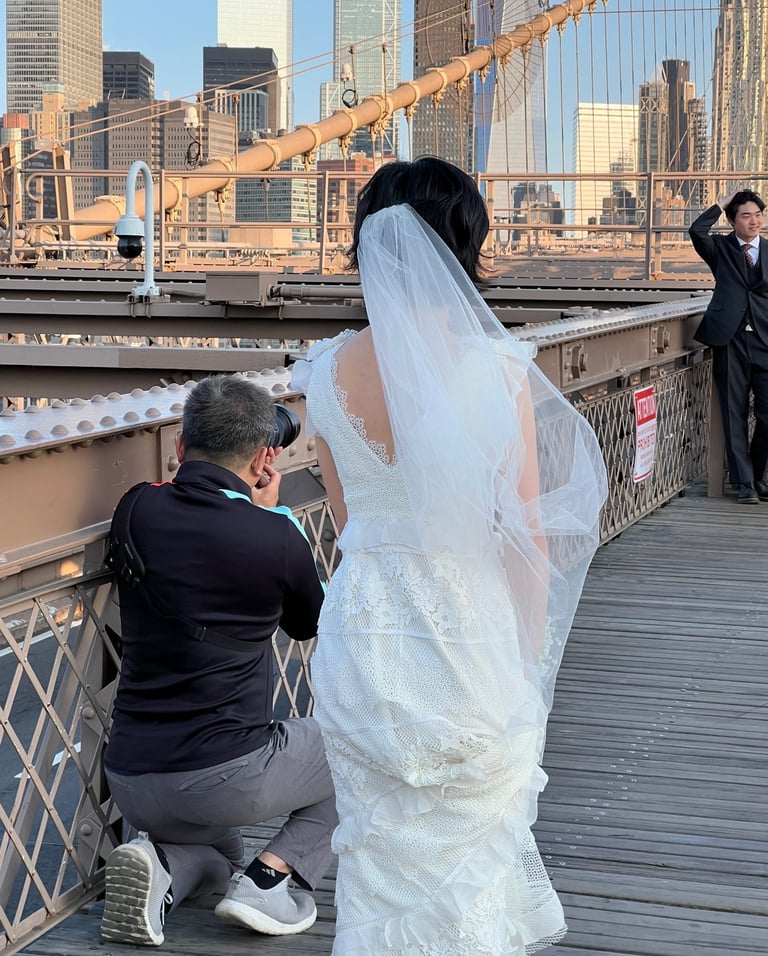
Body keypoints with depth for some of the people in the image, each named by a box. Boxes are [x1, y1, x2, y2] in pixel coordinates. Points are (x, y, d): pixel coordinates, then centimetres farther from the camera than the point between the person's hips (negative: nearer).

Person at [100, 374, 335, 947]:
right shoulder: (275, 536, -10)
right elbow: (311, 624, 12)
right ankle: (272, 876, 3)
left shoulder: (135, 512, 1)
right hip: (225, 776, -5)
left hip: (130, 785, 5)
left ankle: (159, 863, 2)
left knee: (220, 852, 36)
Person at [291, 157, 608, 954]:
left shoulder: (328, 371, -5)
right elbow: (527, 530, -9)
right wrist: (533, 651, 4)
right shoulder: (498, 369, -14)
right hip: (469, 634, -2)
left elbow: (344, 515, 7)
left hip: (362, 627, 3)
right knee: (469, 840, 16)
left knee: (379, 844, 18)